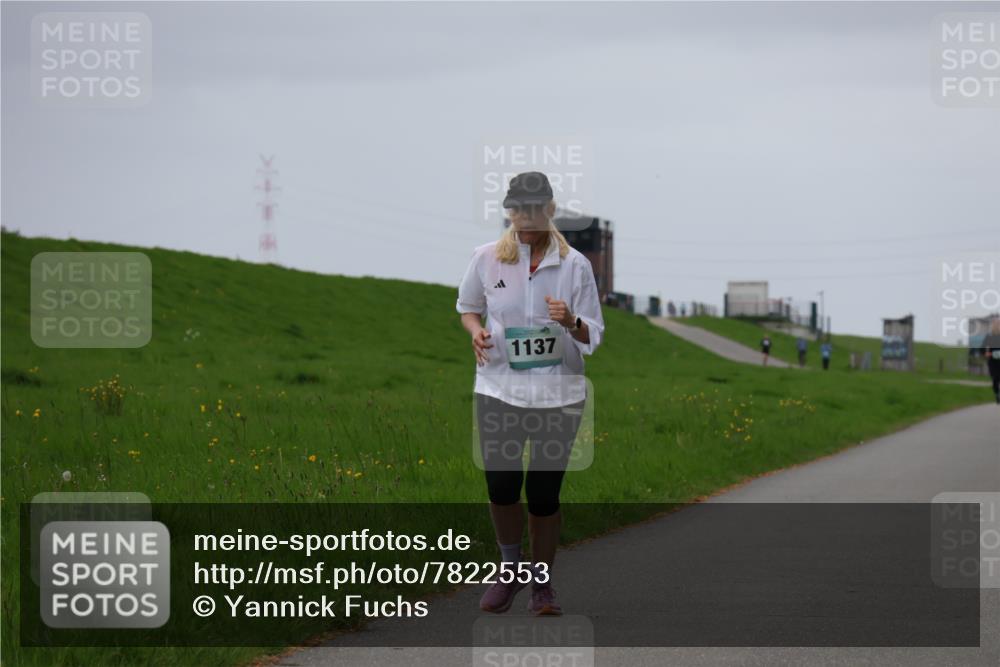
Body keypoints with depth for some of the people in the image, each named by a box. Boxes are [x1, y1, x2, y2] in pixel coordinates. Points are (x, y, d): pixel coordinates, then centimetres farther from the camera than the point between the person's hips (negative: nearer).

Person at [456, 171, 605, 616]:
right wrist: (476, 331, -5)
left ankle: (542, 582, 18)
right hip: (499, 389, 1)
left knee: (544, 493, 0)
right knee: (501, 487, -5)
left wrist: (571, 322, -21)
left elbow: (594, 336, 1)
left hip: (558, 392, -1)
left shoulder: (575, 265, -2)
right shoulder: (487, 258, 1)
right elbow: (468, 307, 17)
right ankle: (511, 569, 21)